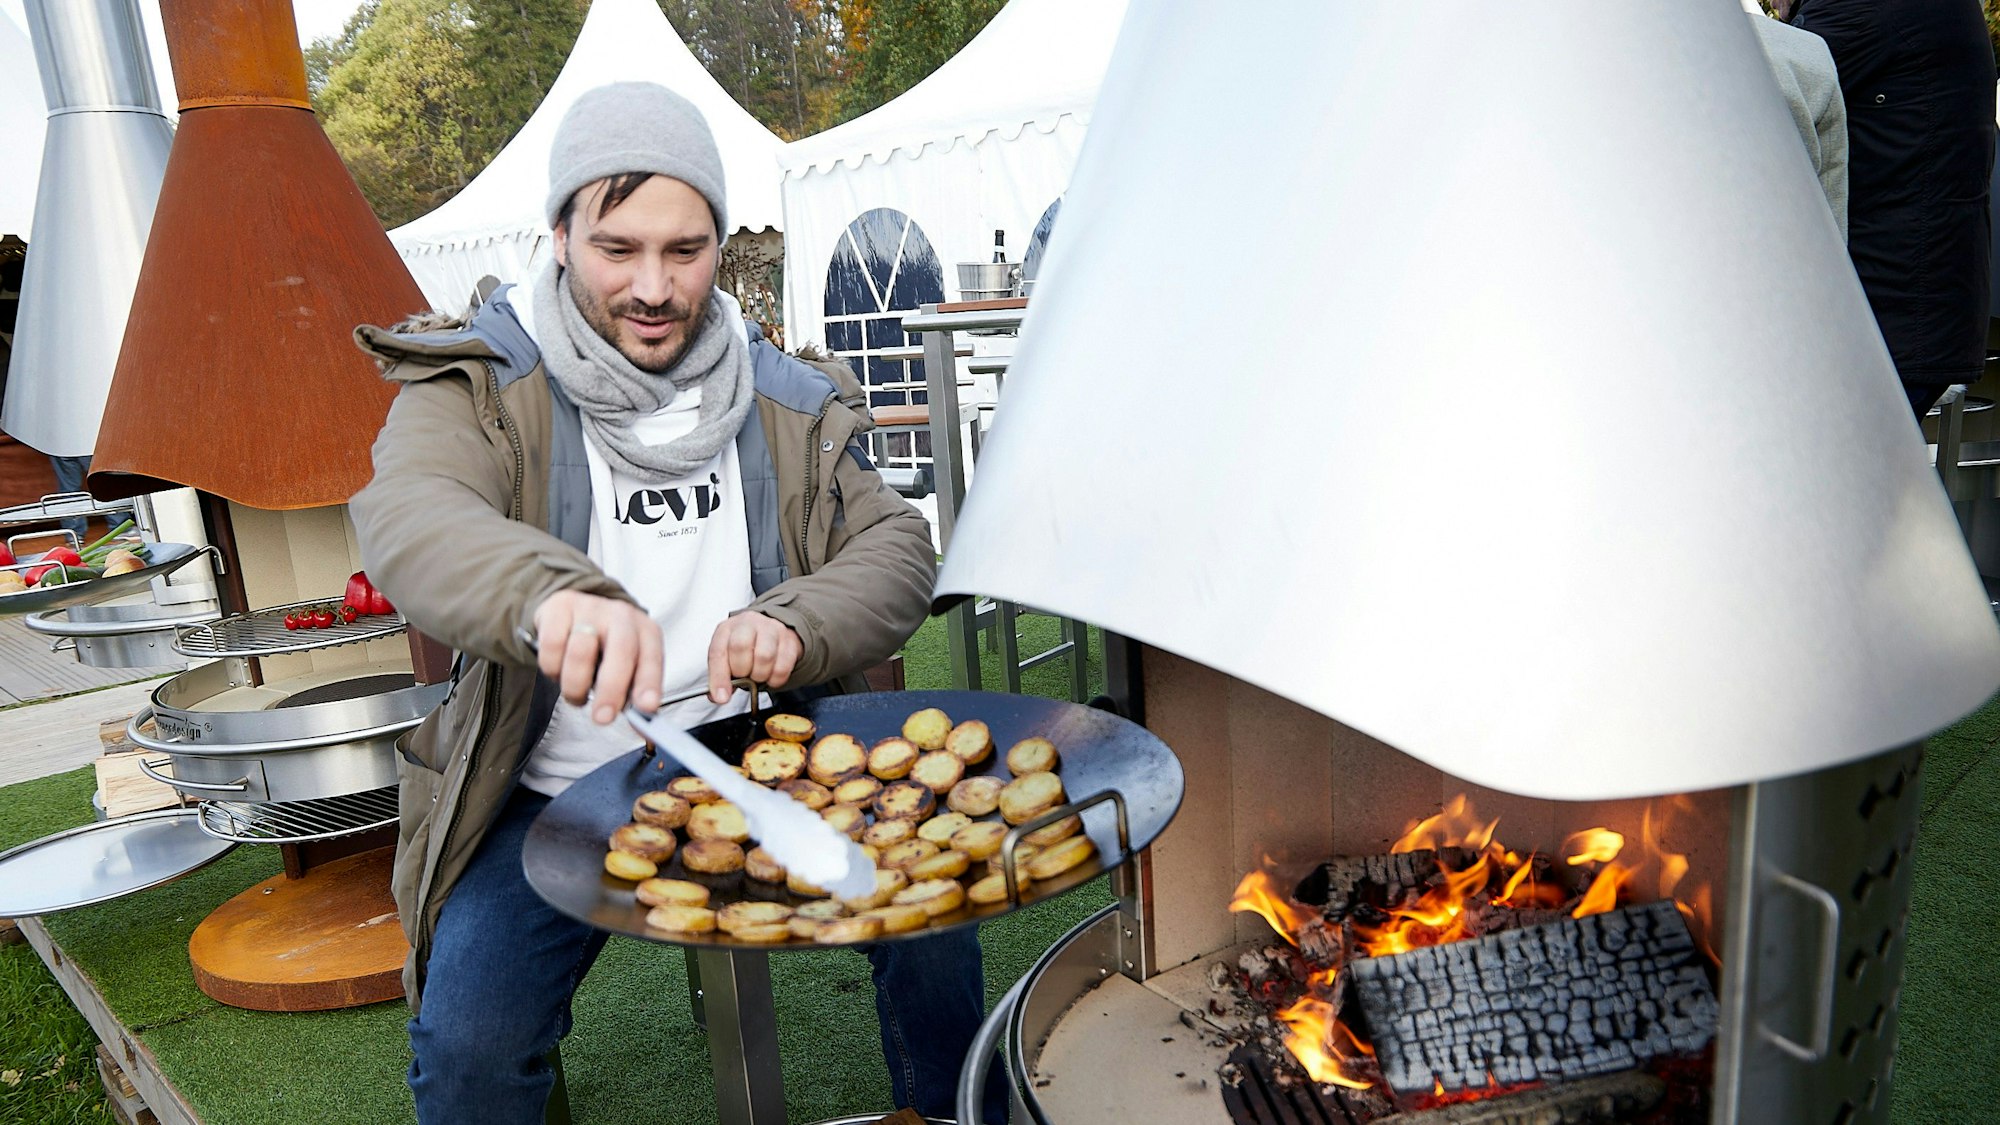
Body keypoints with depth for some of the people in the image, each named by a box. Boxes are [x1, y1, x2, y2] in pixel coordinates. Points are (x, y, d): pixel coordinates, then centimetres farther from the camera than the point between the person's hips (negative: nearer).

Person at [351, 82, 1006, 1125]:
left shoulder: (785, 399, 2)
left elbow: (897, 546, -2)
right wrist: (552, 592, -52)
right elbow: (407, 518, -29)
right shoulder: (483, 386, -8)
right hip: (554, 797, -2)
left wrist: (795, 625, -24)